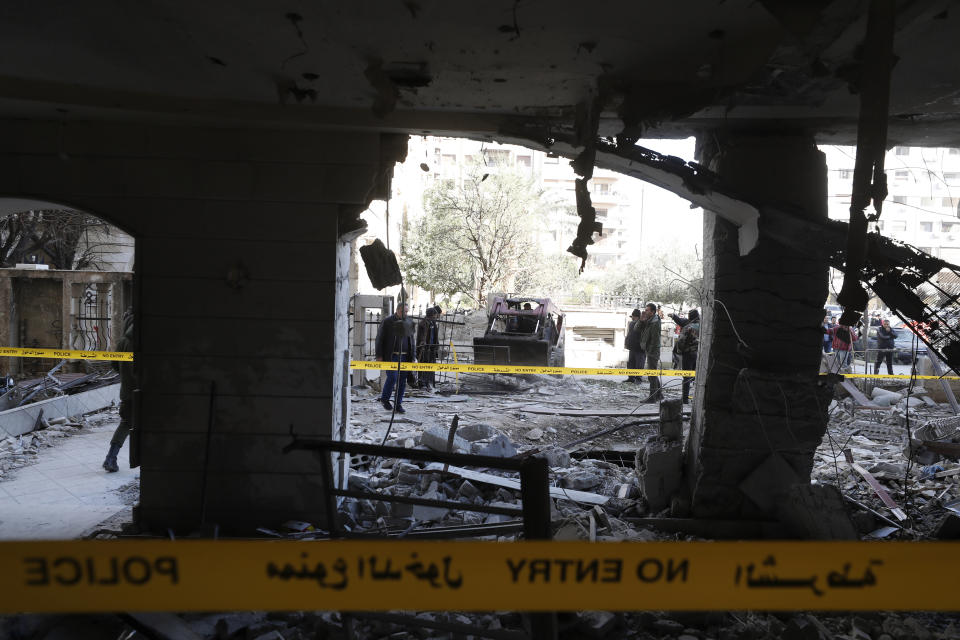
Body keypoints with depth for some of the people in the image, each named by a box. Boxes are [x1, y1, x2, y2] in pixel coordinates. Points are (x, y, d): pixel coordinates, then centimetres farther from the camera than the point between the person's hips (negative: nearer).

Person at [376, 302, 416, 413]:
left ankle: (398, 404, 13)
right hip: (391, 356, -5)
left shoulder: (408, 323, 13)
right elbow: (380, 339, -3)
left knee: (402, 380, 3)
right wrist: (379, 356, -9)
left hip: (404, 356, 5)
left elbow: (411, 341, 19)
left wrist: (412, 357, 13)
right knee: (392, 377, -13)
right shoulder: (388, 321, -2)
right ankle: (384, 399, 10)